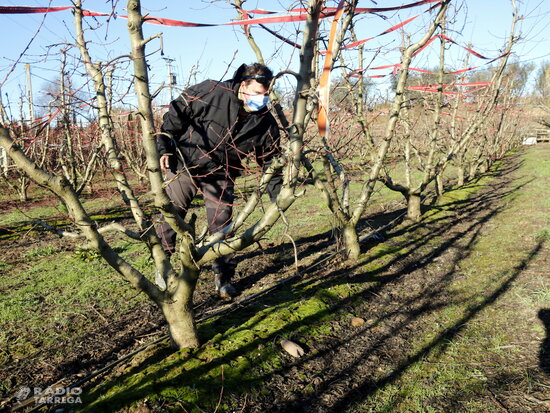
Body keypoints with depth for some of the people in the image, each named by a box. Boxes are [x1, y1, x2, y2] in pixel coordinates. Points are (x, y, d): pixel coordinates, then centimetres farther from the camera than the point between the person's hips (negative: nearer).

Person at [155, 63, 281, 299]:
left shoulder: (265, 122, -10)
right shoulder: (209, 92, -20)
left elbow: (270, 161, -3)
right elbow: (175, 115, -9)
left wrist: (279, 196, -11)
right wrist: (164, 148, -11)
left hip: (220, 177, 2)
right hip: (184, 166, -1)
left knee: (222, 227, 0)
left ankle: (224, 278, 17)